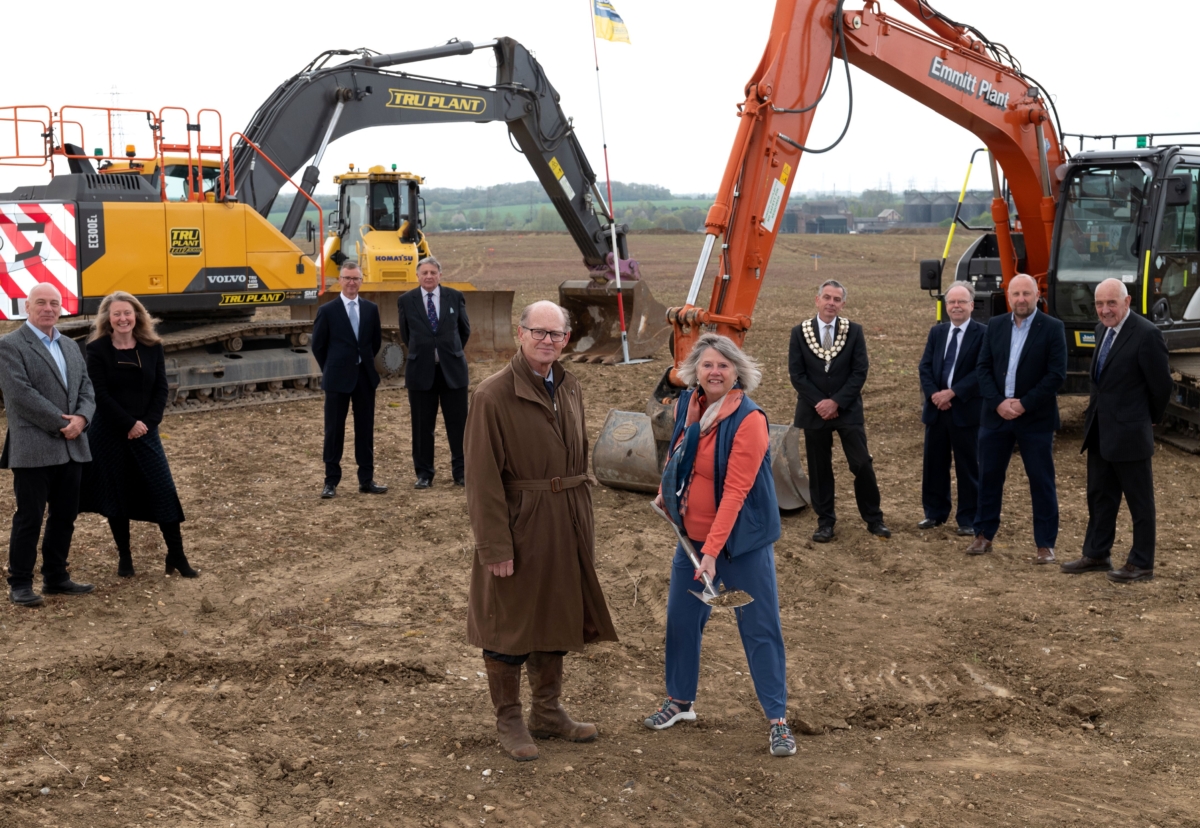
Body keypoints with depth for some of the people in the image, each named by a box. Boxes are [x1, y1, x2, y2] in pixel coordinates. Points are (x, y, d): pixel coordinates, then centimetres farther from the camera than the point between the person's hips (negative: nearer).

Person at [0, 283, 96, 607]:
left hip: (71, 448, 7)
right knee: (29, 518, -1)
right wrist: (60, 423, -16)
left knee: (64, 517, 12)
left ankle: (56, 577, 23)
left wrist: (81, 418, -10)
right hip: (33, 449, -7)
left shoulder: (70, 346, 17)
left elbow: (86, 388, 11)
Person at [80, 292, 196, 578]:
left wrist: (147, 423, -11)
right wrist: (129, 424, -15)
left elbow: (161, 389, 2)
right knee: (115, 493, 5)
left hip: (145, 431, 2)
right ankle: (124, 556, 18)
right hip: (109, 433, -2)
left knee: (163, 491, -2)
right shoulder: (97, 350, -5)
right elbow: (100, 394, -11)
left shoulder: (152, 348, 3)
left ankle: (176, 556, 5)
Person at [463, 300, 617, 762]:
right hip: (517, 527, -7)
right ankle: (509, 722, 21)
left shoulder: (570, 389, 7)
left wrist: (585, 527, 12)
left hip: (565, 528, 7)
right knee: (509, 625, 6)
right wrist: (495, 546, -19)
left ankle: (548, 713, 32)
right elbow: (483, 478, -17)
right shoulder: (494, 395, -15)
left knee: (556, 620, 17)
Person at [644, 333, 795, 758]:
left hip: (742, 539, -6)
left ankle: (778, 720, 10)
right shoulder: (686, 405, -1)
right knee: (681, 619, 14)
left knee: (760, 628, 0)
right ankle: (680, 701, 33)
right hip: (692, 533, 6)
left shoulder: (749, 420, -21)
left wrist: (712, 551, -28)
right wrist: (667, 491, 14)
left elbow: (736, 491, -25)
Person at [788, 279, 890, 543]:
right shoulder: (800, 332, 0)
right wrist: (819, 403, -12)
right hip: (814, 411, 0)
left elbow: (860, 371, -4)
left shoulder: (854, 331, 0)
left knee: (862, 465, -1)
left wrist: (836, 402, -13)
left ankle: (874, 519, 12)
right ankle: (825, 522, 16)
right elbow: (796, 374, -3)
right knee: (819, 469, 6)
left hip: (848, 410, 0)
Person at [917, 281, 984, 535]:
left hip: (966, 409, -5)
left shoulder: (982, 334, -6)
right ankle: (935, 513, 22)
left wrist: (952, 392, -19)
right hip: (936, 408, 5)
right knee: (934, 463, 10)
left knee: (968, 466, 3)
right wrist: (933, 393, -11)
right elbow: (925, 366, 5)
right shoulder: (936, 332, 10)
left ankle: (968, 519, 11)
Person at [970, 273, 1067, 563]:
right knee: (989, 476, 9)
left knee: (1042, 482, 1)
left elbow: (1056, 374, -10)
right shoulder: (995, 326, 6)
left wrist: (1024, 404, -15)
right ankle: (984, 535, 21)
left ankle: (1045, 544, 8)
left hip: (1036, 419, -4)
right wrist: (998, 402, -10)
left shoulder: (1053, 328, -5)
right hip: (996, 415, 4)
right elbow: (983, 367, 3)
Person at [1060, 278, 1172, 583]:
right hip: (1100, 430, 8)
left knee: (1140, 500, 3)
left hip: (1129, 432, -8)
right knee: (1099, 495, 17)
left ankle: (1141, 564, 12)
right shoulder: (1103, 329, 9)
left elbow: (1161, 384, -11)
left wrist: (1151, 419, 1)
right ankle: (1097, 554, 28)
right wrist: (1095, 407, 14)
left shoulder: (1146, 334, -17)